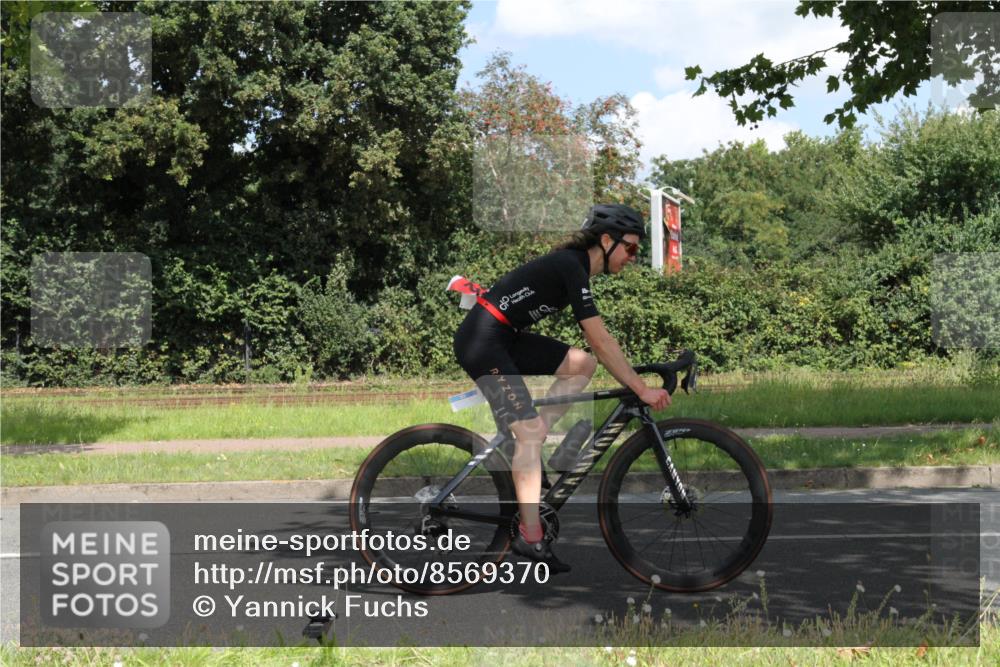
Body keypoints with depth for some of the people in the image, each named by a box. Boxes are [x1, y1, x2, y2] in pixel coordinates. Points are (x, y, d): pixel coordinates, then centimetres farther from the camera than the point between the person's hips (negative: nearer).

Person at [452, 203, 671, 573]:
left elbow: (596, 345, 18)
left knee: (583, 364, 0)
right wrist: (642, 390, -18)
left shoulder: (574, 266, 12)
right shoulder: (572, 268, -17)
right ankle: (530, 536, -13)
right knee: (530, 429, -14)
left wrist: (633, 381, 16)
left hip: (505, 339, 9)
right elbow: (602, 341, -20)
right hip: (482, 341, -9)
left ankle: (527, 445, 2)